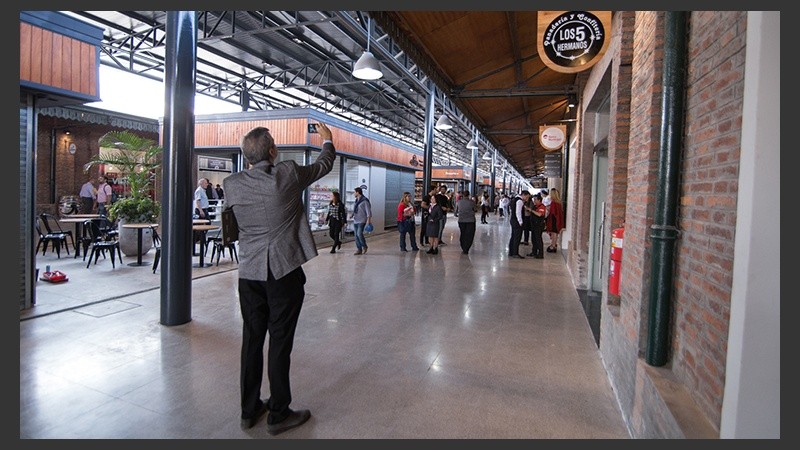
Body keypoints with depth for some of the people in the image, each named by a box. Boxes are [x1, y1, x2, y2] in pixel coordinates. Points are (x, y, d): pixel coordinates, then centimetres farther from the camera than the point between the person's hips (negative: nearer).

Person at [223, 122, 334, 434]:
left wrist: (254, 166, 35)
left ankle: (249, 410, 29)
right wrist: (327, 141, 27)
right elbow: (324, 165, 8)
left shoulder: (232, 184, -1)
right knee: (280, 342, 4)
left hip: (249, 273, 4)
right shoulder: (288, 173, -9)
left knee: (252, 341, 14)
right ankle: (279, 414, 18)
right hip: (284, 271, -4)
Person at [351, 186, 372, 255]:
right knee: (356, 235, 5)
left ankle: (364, 246, 5)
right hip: (355, 221, 8)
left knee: (359, 234, -17)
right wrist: (353, 215, 22)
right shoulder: (357, 200, 15)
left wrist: (368, 219, -18)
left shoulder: (364, 200, -10)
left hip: (362, 221, -8)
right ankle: (359, 250, 10)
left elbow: (368, 211, -13)